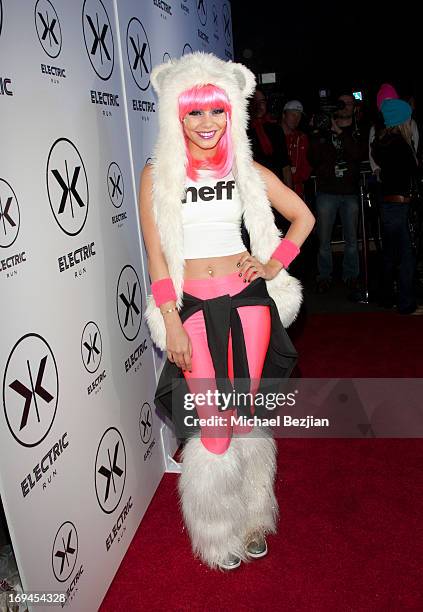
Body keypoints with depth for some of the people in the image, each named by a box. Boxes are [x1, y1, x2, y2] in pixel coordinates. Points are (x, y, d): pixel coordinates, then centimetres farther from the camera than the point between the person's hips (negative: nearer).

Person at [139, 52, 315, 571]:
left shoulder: (247, 171, 6)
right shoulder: (158, 174, 0)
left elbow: (303, 216, 15)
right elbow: (155, 256, -3)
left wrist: (274, 264, 2)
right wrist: (172, 324, -9)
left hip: (247, 300, 2)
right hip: (194, 306, -2)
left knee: (247, 410, 11)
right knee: (212, 420, 1)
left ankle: (253, 516, 35)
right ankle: (217, 533, 27)